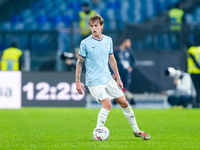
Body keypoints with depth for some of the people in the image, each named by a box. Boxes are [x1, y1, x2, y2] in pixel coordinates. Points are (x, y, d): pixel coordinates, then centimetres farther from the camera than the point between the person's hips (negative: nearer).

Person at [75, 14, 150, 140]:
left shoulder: (108, 40, 6)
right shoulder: (85, 43, -9)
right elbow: (80, 62, -3)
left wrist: (118, 78, 17)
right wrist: (78, 82, -5)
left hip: (108, 79, 5)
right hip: (94, 81, -5)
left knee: (124, 102, 8)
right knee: (107, 104, -20)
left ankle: (136, 131, 23)